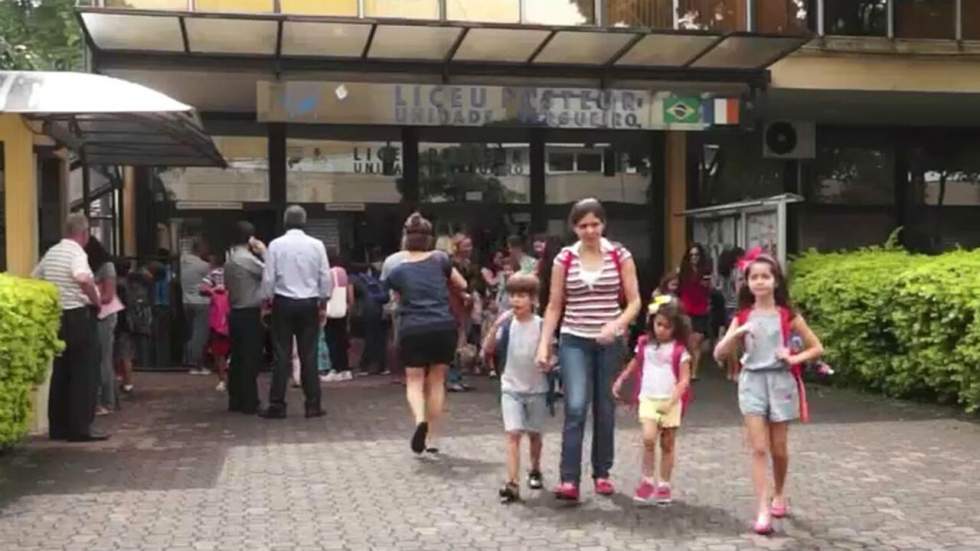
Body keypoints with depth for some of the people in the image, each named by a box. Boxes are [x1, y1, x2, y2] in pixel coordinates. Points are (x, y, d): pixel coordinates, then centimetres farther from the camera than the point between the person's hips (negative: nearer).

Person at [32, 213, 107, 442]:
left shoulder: (51, 252, 11)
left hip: (57, 317, 8)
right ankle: (80, 429, -3)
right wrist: (96, 300, -18)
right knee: (85, 374, -2)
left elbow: (34, 278, 22)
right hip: (79, 316, -8)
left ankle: (58, 427, 17)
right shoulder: (77, 253, -14)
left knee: (60, 373, 13)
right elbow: (83, 279, -33)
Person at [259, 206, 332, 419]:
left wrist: (267, 301, 7)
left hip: (283, 303, -1)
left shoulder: (276, 245, -6)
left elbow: (268, 278, -5)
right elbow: (326, 277, 0)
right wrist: (323, 303, 10)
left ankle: (277, 405, 4)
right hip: (309, 304, 1)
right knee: (309, 355, 5)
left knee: (282, 354, 3)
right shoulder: (316, 245, -2)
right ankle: (313, 405, 6)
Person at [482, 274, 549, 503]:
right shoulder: (506, 324, -5)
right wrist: (495, 327, -24)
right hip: (511, 388, 0)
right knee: (513, 434, -10)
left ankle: (535, 471, 40)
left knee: (534, 433, 16)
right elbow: (487, 350, -12)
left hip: (536, 388, 0)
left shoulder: (541, 325, -8)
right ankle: (512, 484, -13)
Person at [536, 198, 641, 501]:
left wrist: (616, 325, -19)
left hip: (610, 343, 1)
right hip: (574, 341, -1)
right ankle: (569, 479, -11)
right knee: (576, 408, -13)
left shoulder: (620, 255, -1)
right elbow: (554, 306, 3)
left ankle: (602, 473, 24)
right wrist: (543, 344, -5)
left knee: (605, 409, 9)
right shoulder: (564, 258, 0)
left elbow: (634, 301, -2)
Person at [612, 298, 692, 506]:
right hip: (648, 398, 1)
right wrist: (620, 380, 21)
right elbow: (635, 364, 23)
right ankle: (648, 480, 0)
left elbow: (684, 379, -7)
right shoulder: (645, 344, 6)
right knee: (649, 438, -15)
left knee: (667, 443, 7)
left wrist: (673, 398, -19)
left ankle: (664, 485, 19)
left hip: (671, 401, -1)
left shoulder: (679, 349, -4)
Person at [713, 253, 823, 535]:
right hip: (752, 382, 0)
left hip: (780, 381, 0)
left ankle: (779, 495, 35)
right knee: (759, 449, -7)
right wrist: (737, 333, -17)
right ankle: (763, 511, -9)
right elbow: (719, 354, -1)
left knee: (778, 448, 10)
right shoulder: (742, 317, 3)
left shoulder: (787, 316, -1)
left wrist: (793, 359, -12)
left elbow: (817, 348, 4)